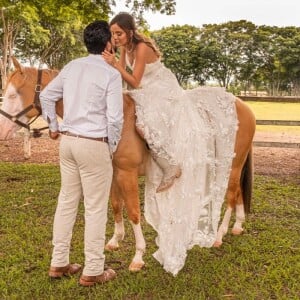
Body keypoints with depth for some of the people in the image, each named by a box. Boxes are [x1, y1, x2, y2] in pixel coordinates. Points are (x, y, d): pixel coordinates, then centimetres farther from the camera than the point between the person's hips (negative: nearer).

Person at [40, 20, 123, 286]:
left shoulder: (71, 67, 9)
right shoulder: (111, 74, -12)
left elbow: (46, 96, 16)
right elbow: (115, 118, -15)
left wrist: (53, 126, 25)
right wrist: (112, 148, -1)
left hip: (67, 141, 7)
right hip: (93, 145, -7)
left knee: (67, 201, 15)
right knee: (96, 208, 3)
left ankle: (59, 263, 25)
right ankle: (93, 271, 13)